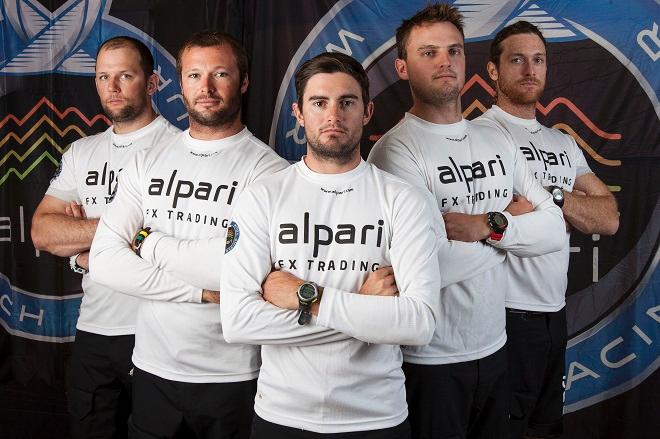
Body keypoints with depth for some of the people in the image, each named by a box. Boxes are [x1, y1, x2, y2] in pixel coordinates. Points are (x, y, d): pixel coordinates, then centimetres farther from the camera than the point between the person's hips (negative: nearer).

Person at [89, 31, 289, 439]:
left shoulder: (269, 170, -11)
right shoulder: (147, 163, 4)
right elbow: (104, 260, -5)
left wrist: (152, 244, -10)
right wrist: (202, 291, -14)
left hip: (233, 377, -4)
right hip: (153, 369, 4)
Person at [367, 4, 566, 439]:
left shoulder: (497, 139, 7)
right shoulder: (396, 150, -15)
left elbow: (555, 227, 2)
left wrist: (489, 226, -16)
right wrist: (511, 223, -10)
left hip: (494, 347, 7)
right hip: (429, 359, -6)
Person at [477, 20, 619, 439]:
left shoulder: (564, 143, 13)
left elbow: (609, 219, 3)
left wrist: (549, 195, -11)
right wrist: (549, 197, -15)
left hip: (556, 312, 7)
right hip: (506, 314, -7)